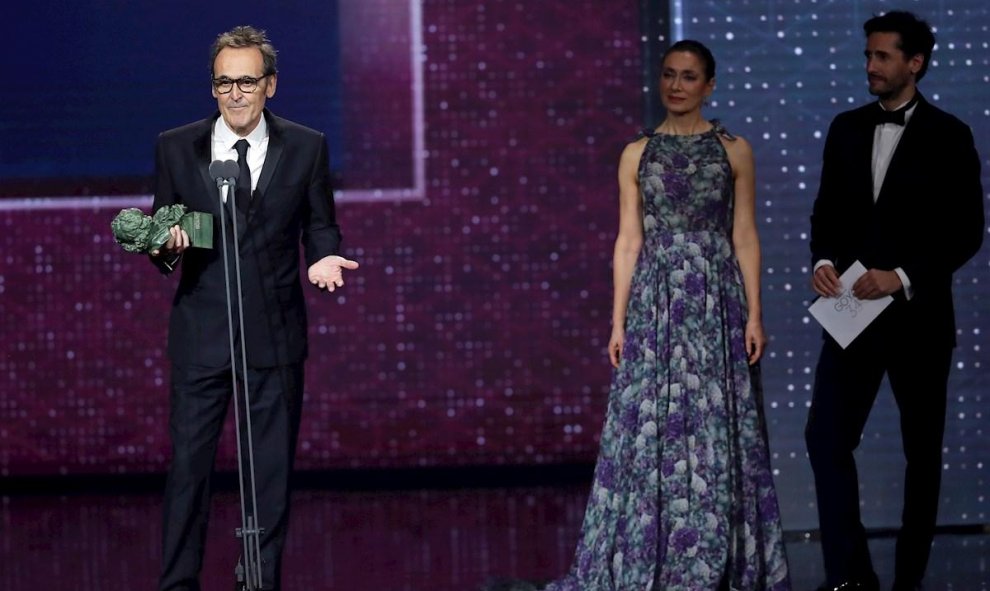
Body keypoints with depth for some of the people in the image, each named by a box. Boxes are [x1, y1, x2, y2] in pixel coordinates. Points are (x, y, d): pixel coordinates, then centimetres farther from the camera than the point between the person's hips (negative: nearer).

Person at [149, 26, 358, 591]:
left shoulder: (307, 148, 3)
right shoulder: (176, 147, 3)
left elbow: (321, 225, 9)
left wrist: (324, 258, -13)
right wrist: (166, 247, -14)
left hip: (275, 333, 0)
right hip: (200, 332, 0)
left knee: (273, 469, 5)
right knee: (189, 465, 2)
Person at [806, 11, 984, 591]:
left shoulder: (948, 136, -5)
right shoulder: (847, 129, 8)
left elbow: (967, 230, -7)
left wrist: (904, 276, -17)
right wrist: (823, 260, -7)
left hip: (917, 313, -3)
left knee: (922, 449, 6)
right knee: (827, 436, -9)